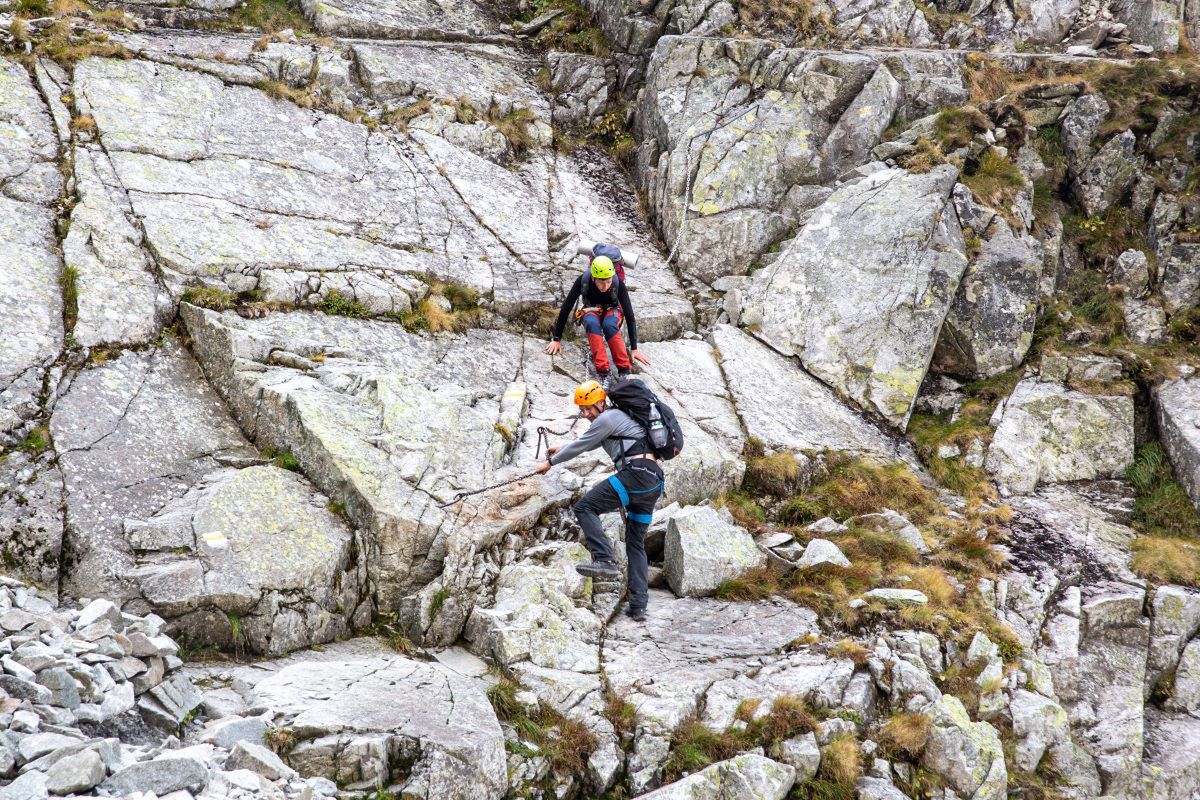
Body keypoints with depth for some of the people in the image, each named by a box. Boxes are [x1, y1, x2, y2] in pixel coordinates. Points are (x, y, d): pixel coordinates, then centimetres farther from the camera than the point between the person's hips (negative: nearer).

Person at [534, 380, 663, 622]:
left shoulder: (607, 419, -2)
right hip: (654, 482, 10)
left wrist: (551, 462, 17)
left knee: (585, 508, -10)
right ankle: (638, 605, 7)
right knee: (636, 544, 12)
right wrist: (563, 450, 50)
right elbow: (590, 443, 44)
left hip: (636, 473, -10)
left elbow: (581, 446, 4)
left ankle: (605, 561, -24)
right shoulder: (616, 417, 28)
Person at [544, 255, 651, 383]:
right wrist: (556, 339, -19)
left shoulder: (618, 284, -29)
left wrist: (634, 349, -25)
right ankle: (604, 372, -45)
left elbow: (629, 316, -24)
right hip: (591, 310, 0)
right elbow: (566, 309, -21)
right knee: (592, 324, -37)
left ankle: (624, 370, -37)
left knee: (609, 325, -38)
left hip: (611, 310, 0)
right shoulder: (582, 281, -28)